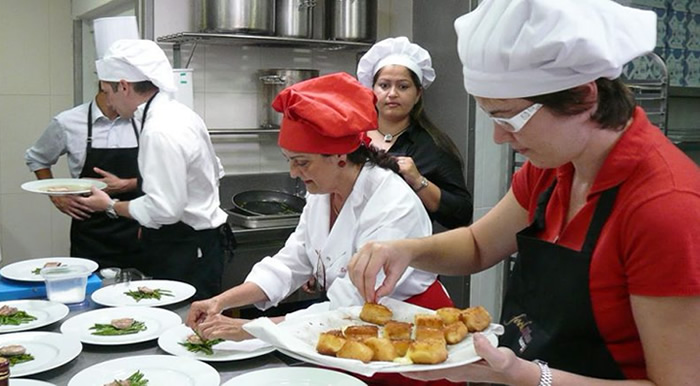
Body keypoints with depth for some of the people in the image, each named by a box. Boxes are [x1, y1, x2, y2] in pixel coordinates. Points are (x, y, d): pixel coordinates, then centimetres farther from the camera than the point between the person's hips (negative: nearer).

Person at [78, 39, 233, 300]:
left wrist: (110, 206, -8)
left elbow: (164, 209, -24)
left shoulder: (159, 131, -22)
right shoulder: (180, 113, 8)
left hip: (186, 254, -10)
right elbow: (214, 173, 17)